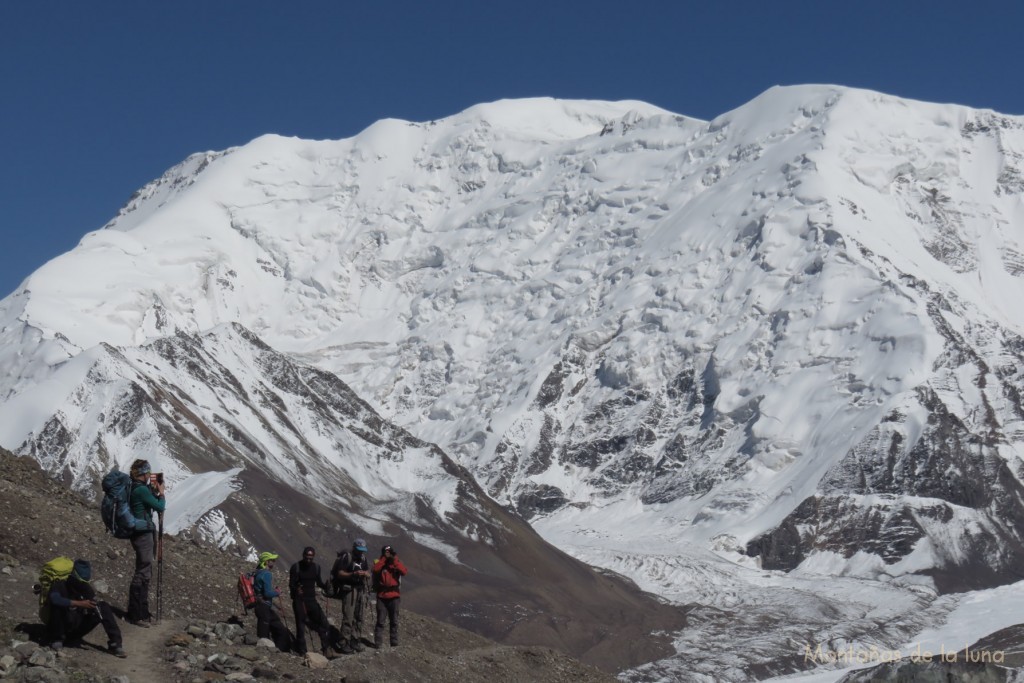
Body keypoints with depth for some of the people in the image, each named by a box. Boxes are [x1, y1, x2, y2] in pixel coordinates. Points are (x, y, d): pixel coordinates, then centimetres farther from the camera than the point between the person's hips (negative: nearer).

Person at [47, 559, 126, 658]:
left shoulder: (85, 587, 0)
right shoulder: (60, 584, -18)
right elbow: (54, 599, -40)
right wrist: (79, 603, -43)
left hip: (76, 628, 5)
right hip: (61, 627, -5)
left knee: (103, 607, -10)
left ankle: (115, 644, -15)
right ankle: (57, 639, -19)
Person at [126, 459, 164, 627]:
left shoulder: (135, 488, 11)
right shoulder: (141, 490, -19)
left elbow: (150, 504, 20)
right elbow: (160, 507, -14)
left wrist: (154, 491, 9)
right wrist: (161, 493, 2)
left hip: (143, 532, 10)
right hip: (143, 533, -10)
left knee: (145, 573, 17)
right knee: (142, 573, -7)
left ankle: (142, 611, 24)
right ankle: (135, 615, -4)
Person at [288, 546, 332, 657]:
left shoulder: (316, 567, 6)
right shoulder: (296, 567, -7)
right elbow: (291, 584, -9)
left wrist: (326, 586, -9)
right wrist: (296, 590, -31)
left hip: (312, 599, 4)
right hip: (299, 600, -4)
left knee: (323, 622, -6)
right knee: (300, 626, -1)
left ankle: (326, 648, 1)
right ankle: (302, 651, 7)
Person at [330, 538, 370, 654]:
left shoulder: (364, 559, 12)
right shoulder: (346, 557, -9)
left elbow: (368, 574, 11)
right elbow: (339, 574, -11)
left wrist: (365, 574, -13)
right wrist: (353, 574, -24)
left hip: (360, 590, 7)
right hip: (348, 590, -7)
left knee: (358, 617, 9)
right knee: (348, 617, -11)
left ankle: (355, 641, 17)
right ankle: (344, 643, -10)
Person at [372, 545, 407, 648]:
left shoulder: (397, 563, 7)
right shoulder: (379, 562, 5)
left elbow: (404, 572, -12)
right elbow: (375, 569, -18)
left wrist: (395, 560, -14)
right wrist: (384, 558, -15)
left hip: (394, 596, 1)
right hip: (381, 596, -1)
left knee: (394, 620, 5)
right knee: (380, 620, -4)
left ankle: (394, 642, 9)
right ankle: (378, 642, -3)